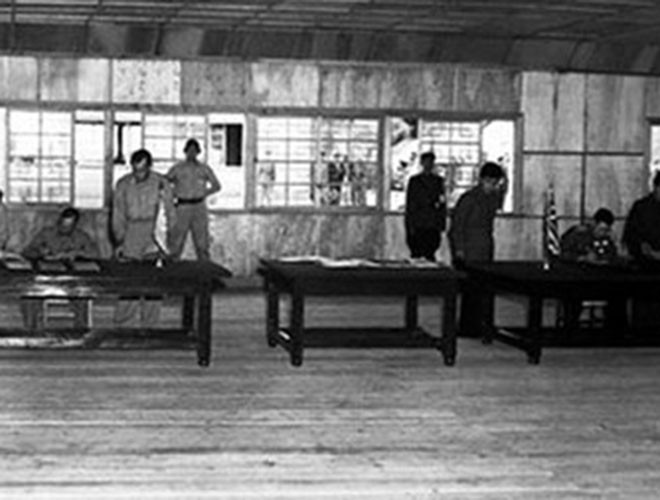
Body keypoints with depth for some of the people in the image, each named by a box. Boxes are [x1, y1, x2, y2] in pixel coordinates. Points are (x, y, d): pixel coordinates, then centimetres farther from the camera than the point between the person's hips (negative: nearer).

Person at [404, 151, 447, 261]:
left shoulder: (438, 181, 11)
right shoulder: (414, 181, 5)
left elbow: (443, 202, 12)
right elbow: (409, 203, 4)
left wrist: (442, 223, 4)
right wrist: (411, 225, -3)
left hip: (433, 225, 2)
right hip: (418, 224, -2)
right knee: (417, 252, -6)